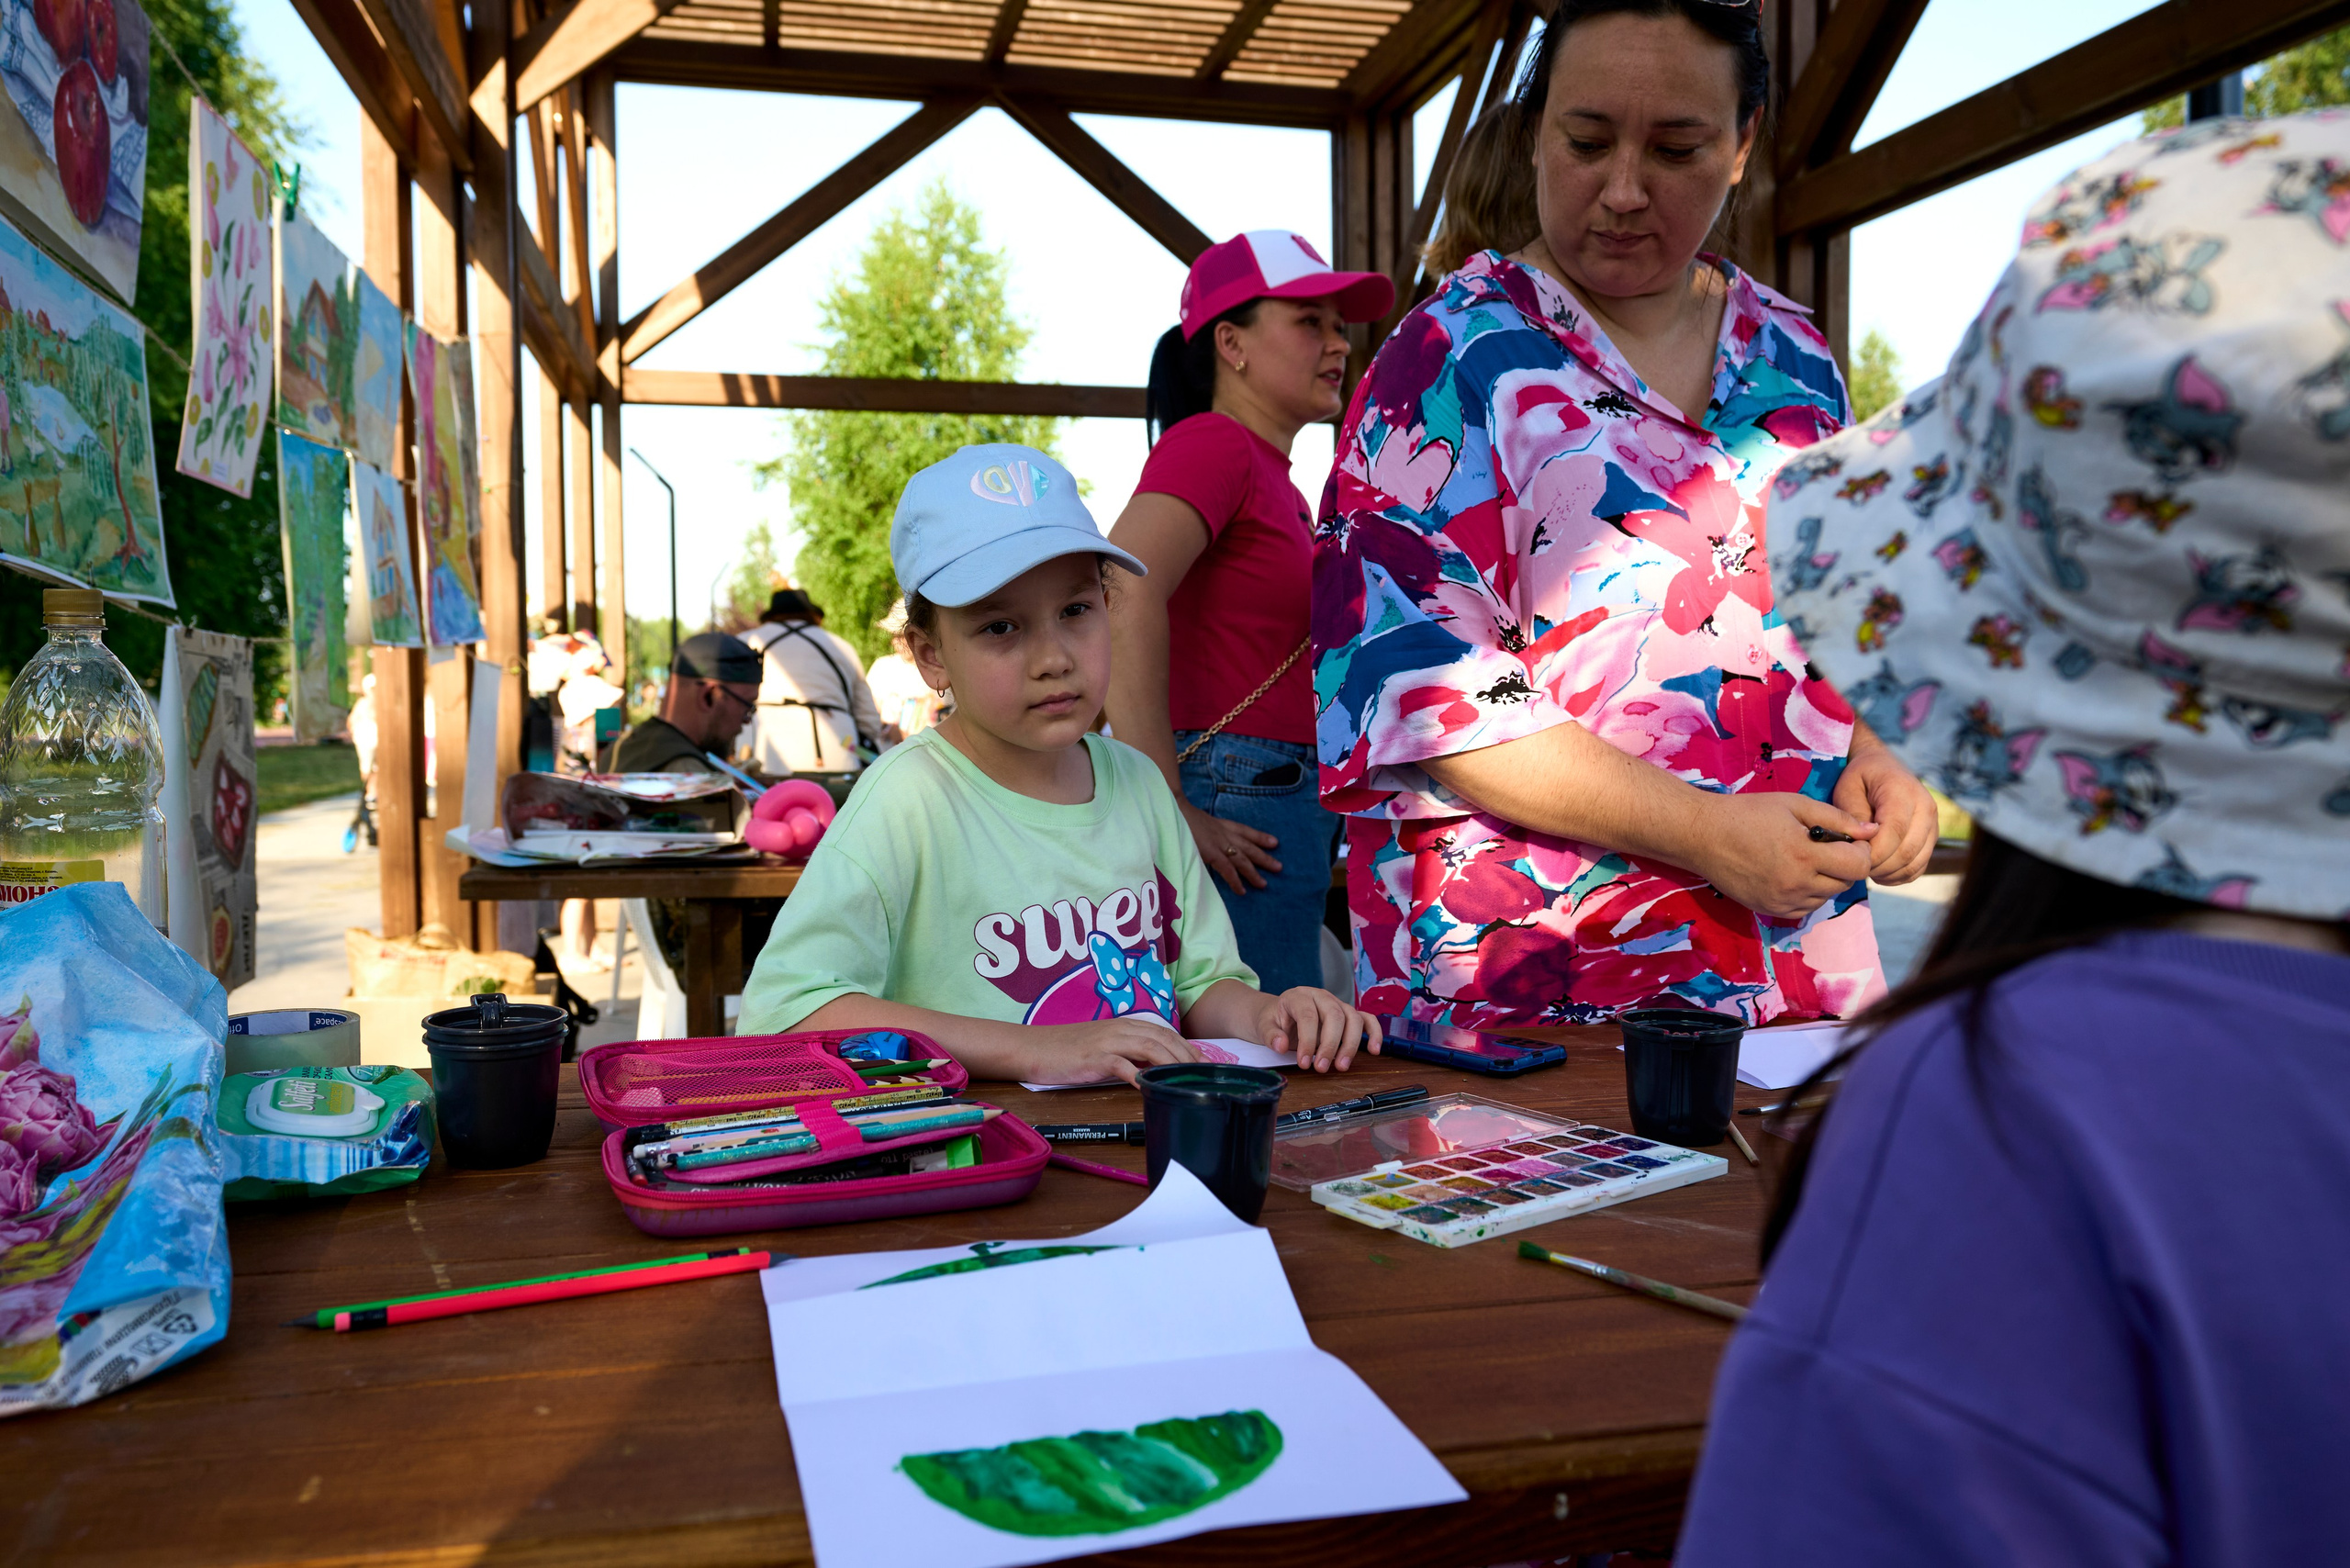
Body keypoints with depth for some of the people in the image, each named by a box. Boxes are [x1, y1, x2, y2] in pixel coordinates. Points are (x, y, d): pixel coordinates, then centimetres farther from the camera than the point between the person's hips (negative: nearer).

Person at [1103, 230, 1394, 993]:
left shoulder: (1275, 478, 21)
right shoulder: (1211, 444, -9)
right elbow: (1123, 597, -25)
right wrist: (1169, 810, -25)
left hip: (1287, 808, 9)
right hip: (1237, 816, -9)